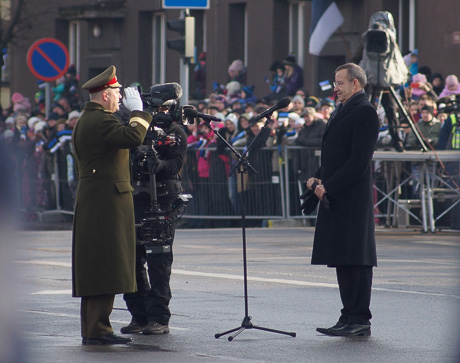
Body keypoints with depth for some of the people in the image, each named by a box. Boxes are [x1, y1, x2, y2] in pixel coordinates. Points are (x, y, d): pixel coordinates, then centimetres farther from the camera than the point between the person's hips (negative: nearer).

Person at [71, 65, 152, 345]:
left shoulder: (85, 120, 19)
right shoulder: (101, 121, -15)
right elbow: (134, 137, -29)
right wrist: (137, 111, -15)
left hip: (90, 203, 11)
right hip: (108, 203, -11)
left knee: (95, 266, 11)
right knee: (106, 265, -10)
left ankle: (92, 328, 14)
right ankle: (97, 330, -11)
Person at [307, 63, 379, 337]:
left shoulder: (364, 111, -11)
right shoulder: (342, 111, 20)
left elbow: (359, 160, -18)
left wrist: (329, 186, -17)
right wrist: (318, 178, 7)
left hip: (353, 198, -10)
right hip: (335, 197, 10)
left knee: (355, 259, -7)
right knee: (342, 260, 10)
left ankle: (360, 320, -5)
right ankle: (349, 317, 14)